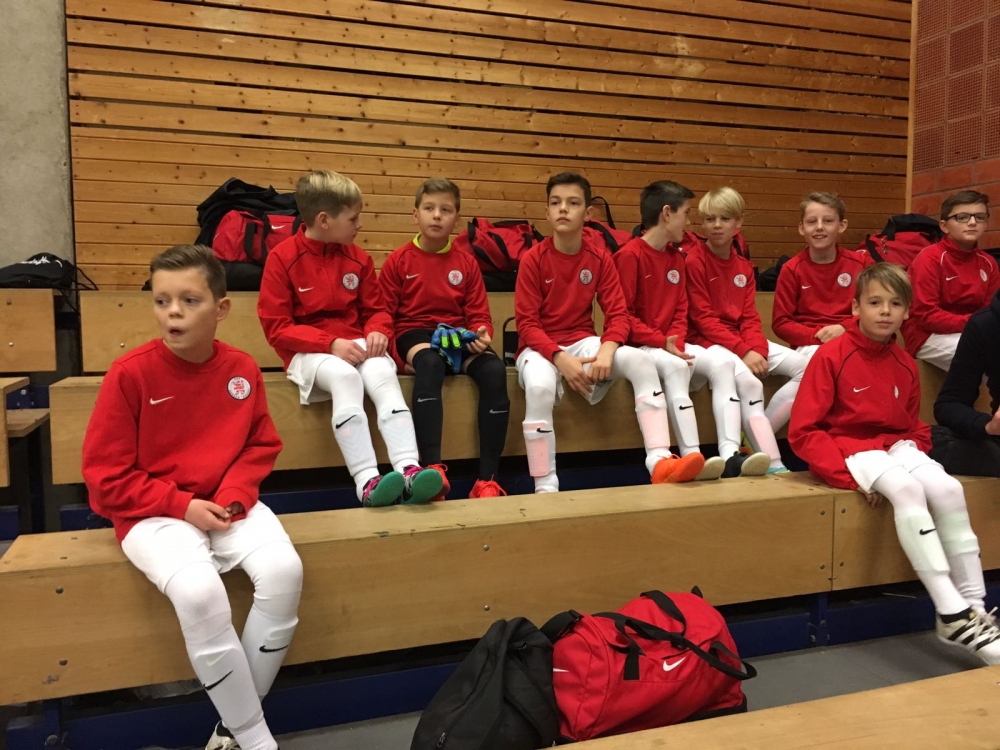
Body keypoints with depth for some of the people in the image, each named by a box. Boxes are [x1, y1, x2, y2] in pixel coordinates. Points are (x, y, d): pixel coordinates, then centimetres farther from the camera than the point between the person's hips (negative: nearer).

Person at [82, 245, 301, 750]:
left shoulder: (241, 369, -1)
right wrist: (181, 505, -14)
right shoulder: (130, 374, -11)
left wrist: (233, 496, -10)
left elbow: (261, 446, 8)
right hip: (154, 514, -3)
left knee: (283, 571, -24)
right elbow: (105, 475, -7)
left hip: (227, 505, 3)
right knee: (199, 592, -32)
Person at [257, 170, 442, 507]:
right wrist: (331, 343, -21)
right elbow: (276, 328, -9)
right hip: (308, 351, -4)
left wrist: (378, 332, -12)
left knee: (383, 373, -29)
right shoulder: (282, 258, -5)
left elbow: (375, 310, 14)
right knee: (344, 376, -36)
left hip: (356, 345, 4)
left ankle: (409, 470, -43)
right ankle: (366, 480, -42)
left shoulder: (357, 257, 8)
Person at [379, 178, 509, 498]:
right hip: (415, 334, -2)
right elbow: (384, 314, 4)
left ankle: (487, 480, -30)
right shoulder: (398, 260, 5)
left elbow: (478, 314, 10)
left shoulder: (466, 263, 11)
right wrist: (396, 350, -12)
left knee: (494, 369, -30)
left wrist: (481, 334, -14)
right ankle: (433, 468, -49)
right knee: (430, 363, -40)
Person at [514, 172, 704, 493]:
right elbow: (526, 324, -11)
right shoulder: (532, 259, -8)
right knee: (540, 386, -38)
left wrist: (607, 349, -24)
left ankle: (659, 461, -24)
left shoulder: (600, 258, 2)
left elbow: (618, 314, -2)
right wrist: (561, 358, -26)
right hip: (541, 348, -3)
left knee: (641, 361, -23)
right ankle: (544, 488, -26)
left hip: (584, 342, 4)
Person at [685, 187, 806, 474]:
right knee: (749, 381, -34)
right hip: (707, 342, -7)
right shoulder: (694, 260, -7)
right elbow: (703, 319, -13)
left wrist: (756, 349, -15)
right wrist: (743, 351, -20)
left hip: (744, 342, 7)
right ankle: (772, 462, -26)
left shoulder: (744, 266, 12)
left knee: (806, 368, -9)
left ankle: (758, 435, -8)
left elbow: (750, 318, 6)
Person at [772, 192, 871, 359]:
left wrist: (845, 328, -12)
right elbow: (781, 323, -2)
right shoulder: (791, 269, -1)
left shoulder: (861, 263, 5)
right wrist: (817, 336, -16)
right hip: (810, 345, -2)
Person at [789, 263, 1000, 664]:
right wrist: (848, 473, -22)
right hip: (848, 450, -6)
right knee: (906, 488, -31)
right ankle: (951, 613, -27)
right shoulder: (830, 356, -12)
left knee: (948, 488, -21)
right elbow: (802, 431, -15)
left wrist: (916, 455, -3)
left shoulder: (905, 365, 7)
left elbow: (915, 427, 19)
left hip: (896, 447, 6)